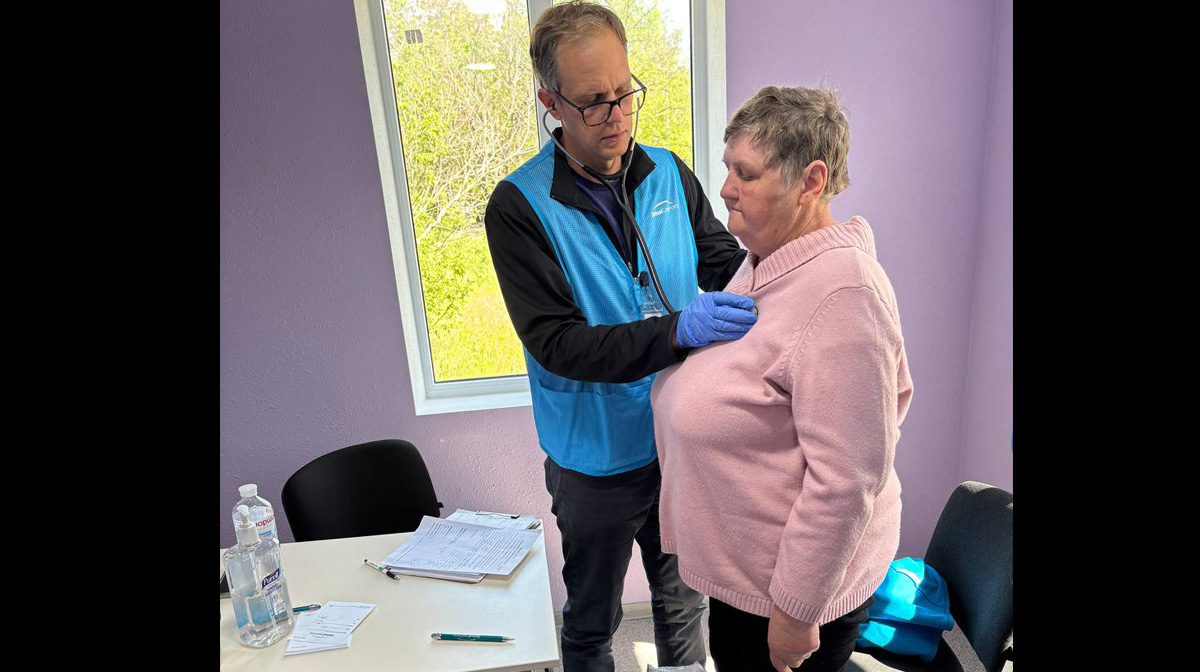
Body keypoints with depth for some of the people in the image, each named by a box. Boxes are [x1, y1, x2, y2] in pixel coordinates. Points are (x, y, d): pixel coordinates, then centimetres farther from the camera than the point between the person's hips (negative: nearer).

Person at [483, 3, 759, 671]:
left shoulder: (669, 173, -3)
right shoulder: (520, 206, -17)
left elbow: (725, 263, 5)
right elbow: (556, 342, -24)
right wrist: (678, 329, -36)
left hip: (683, 440, 4)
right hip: (599, 457, -3)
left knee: (684, 601, 26)